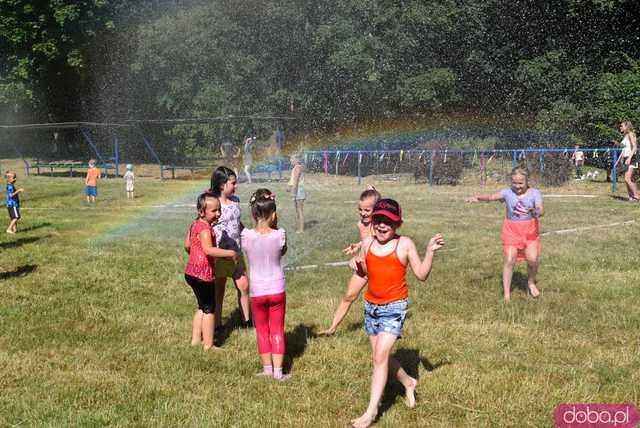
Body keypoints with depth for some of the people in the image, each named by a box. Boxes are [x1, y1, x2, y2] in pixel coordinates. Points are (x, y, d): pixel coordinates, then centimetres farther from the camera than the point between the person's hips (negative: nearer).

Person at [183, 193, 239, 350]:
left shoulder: (195, 224, 7)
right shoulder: (205, 229, -22)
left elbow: (187, 245, 17)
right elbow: (208, 249, -37)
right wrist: (231, 253, -33)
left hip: (192, 272, 9)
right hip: (203, 274, -9)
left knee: (202, 307, 22)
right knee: (209, 309, 3)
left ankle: (196, 339, 28)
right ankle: (208, 345, 9)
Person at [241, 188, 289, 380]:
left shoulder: (246, 235, -14)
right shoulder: (279, 235, -13)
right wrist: (275, 227, 3)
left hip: (257, 291, 0)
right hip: (277, 289, 0)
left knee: (262, 330, 17)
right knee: (277, 330, 12)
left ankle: (267, 369, 22)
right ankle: (278, 371, 11)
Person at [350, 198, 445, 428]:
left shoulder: (405, 244, -8)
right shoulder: (368, 242, 2)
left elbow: (421, 275, -7)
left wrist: (430, 251, -18)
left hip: (394, 307, -5)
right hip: (371, 306, 5)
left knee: (380, 355, -13)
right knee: (380, 356, 15)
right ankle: (408, 382, 42)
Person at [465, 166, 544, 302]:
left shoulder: (534, 193, -8)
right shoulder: (507, 192, -3)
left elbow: (541, 210, -20)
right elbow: (491, 197, -15)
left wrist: (533, 211, -44)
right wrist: (477, 197, -34)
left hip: (530, 230, -1)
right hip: (511, 230, 1)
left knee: (532, 259, -9)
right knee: (509, 260, -4)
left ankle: (531, 283, 23)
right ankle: (506, 293, 5)